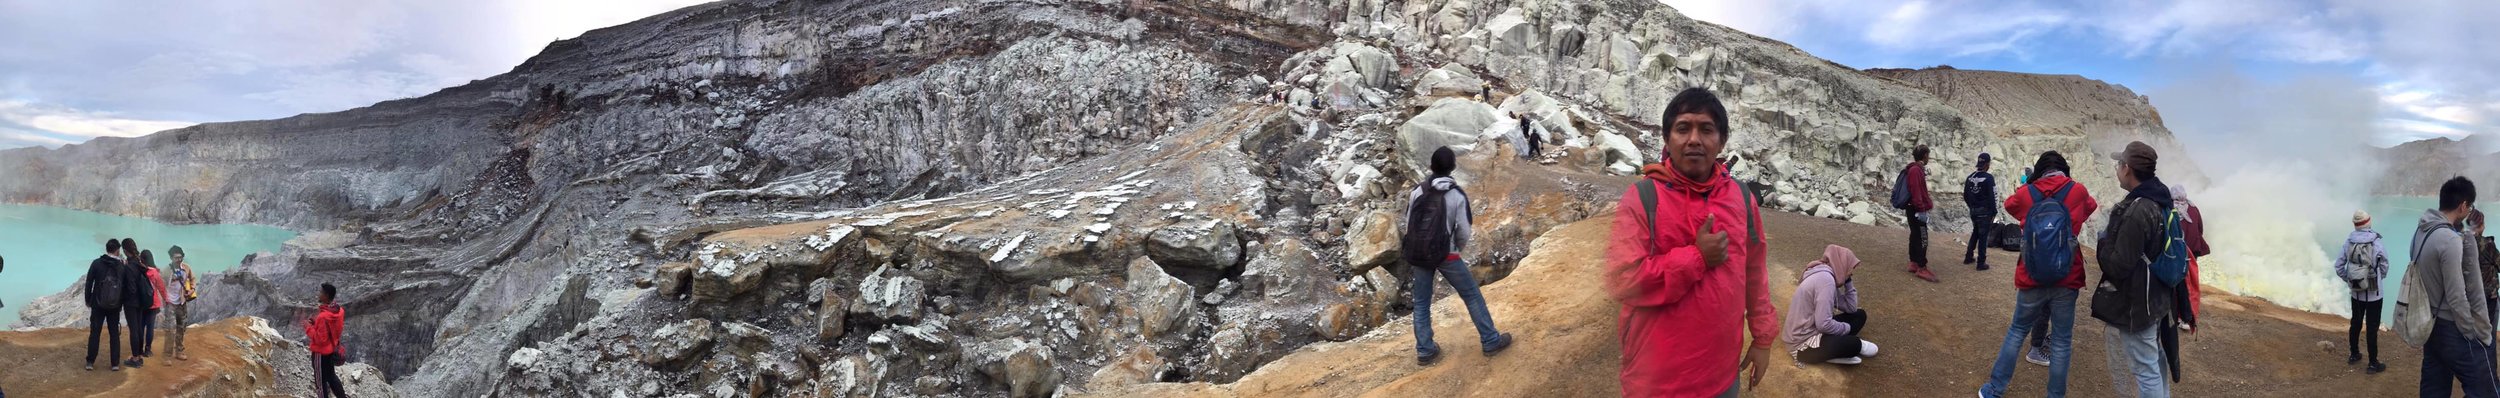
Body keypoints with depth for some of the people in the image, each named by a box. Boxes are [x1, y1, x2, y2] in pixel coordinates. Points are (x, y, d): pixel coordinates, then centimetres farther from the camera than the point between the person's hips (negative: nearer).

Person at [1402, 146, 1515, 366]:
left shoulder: (1417, 192, -2)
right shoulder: (1457, 195, -11)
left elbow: (1409, 226, 2)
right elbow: (1463, 232, -7)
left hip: (1419, 255, 3)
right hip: (1446, 256, -3)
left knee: (1421, 303, 14)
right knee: (1472, 296, 11)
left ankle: (1425, 351, 16)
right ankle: (1491, 341, 17)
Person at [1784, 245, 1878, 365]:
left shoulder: (1827, 277, 10)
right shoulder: (1825, 279, -22)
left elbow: (1851, 308, 8)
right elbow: (1824, 324, -28)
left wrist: (1848, 281, 5)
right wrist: (1848, 328, -10)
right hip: (1803, 344, -10)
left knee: (1859, 314, 13)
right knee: (1853, 344, -26)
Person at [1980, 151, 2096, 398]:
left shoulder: (2025, 194, -3)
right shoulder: (2078, 191, -4)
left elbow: (2009, 204, 21)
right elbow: (2091, 208, 20)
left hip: (2031, 278, 1)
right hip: (2066, 280, -1)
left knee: (2017, 330, 15)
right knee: (2061, 340, 6)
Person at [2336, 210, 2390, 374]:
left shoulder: (2348, 242, -8)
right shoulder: (2377, 245, -17)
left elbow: (2339, 267, -3)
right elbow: (2384, 269, -4)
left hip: (2356, 294, 4)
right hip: (2374, 294, -4)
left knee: (2356, 323, 20)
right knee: (2372, 328, 3)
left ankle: (2354, 355, 35)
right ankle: (2373, 364, 10)